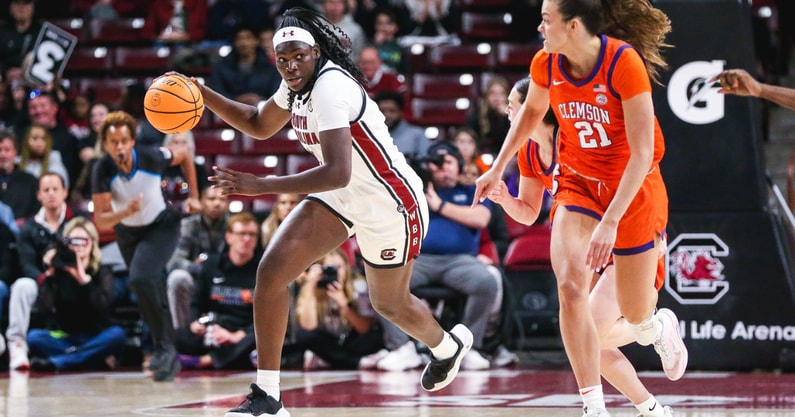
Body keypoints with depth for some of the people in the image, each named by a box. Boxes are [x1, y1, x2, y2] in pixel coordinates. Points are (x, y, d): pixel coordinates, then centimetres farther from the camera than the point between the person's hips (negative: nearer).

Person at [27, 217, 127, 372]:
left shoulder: (103, 272, 1)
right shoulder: (57, 271, 2)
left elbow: (102, 304, -18)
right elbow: (45, 308, -13)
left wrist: (84, 279, -24)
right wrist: (49, 274, -16)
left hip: (94, 338, 0)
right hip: (64, 338, 0)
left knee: (117, 334, -32)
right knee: (34, 337, -26)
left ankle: (55, 363, -34)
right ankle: (96, 361, -34)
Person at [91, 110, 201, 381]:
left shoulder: (152, 157, -26)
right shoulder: (102, 171, -25)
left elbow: (184, 158, -3)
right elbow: (101, 222, -27)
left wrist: (193, 197, -3)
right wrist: (127, 212, -46)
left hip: (162, 226, -3)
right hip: (128, 233, 3)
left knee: (141, 278, -27)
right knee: (150, 293, 11)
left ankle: (165, 347, -15)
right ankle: (168, 357, 28)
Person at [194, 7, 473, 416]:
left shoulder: (330, 87, -30)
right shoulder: (299, 85, -2)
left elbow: (337, 173, -39)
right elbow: (259, 125, 18)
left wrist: (262, 185, -42)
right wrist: (202, 95, 3)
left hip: (389, 203, -8)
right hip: (343, 197, 8)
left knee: (389, 303, 14)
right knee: (271, 270, -10)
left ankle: (448, 346, 51)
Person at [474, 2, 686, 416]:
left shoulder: (624, 62, -26)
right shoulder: (546, 63, -10)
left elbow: (642, 153, -27)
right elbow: (531, 111, 14)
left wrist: (610, 222, -32)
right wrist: (497, 168, 14)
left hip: (634, 186, -3)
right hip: (578, 181, 3)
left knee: (636, 315, 7)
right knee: (570, 286, -20)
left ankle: (661, 327, 47)